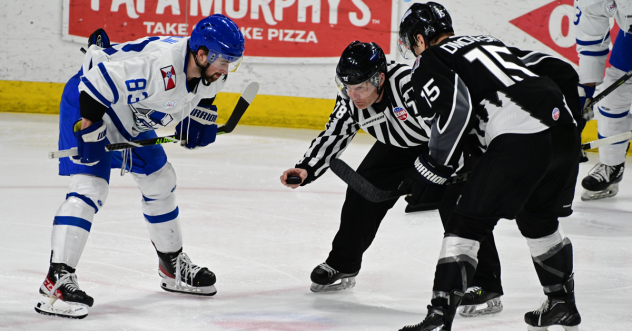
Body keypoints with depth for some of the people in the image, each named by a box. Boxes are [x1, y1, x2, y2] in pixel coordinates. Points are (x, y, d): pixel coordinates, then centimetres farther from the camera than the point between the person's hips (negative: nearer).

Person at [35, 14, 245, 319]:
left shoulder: (207, 68, -11)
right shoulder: (160, 68, -39)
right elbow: (98, 81, -38)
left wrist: (198, 117, 0)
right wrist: (89, 130, -33)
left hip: (130, 116, 10)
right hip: (88, 103, -10)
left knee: (160, 181, 17)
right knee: (89, 187, -21)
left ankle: (173, 267, 36)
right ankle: (57, 281, -26)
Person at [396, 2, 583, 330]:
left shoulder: (429, 62, 10)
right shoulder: (490, 43, 32)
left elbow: (455, 108, -10)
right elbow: (561, 71, 26)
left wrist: (431, 168, -2)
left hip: (519, 140, -7)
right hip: (563, 129, 7)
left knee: (466, 225, -1)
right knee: (539, 218, 29)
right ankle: (562, 303, 40)